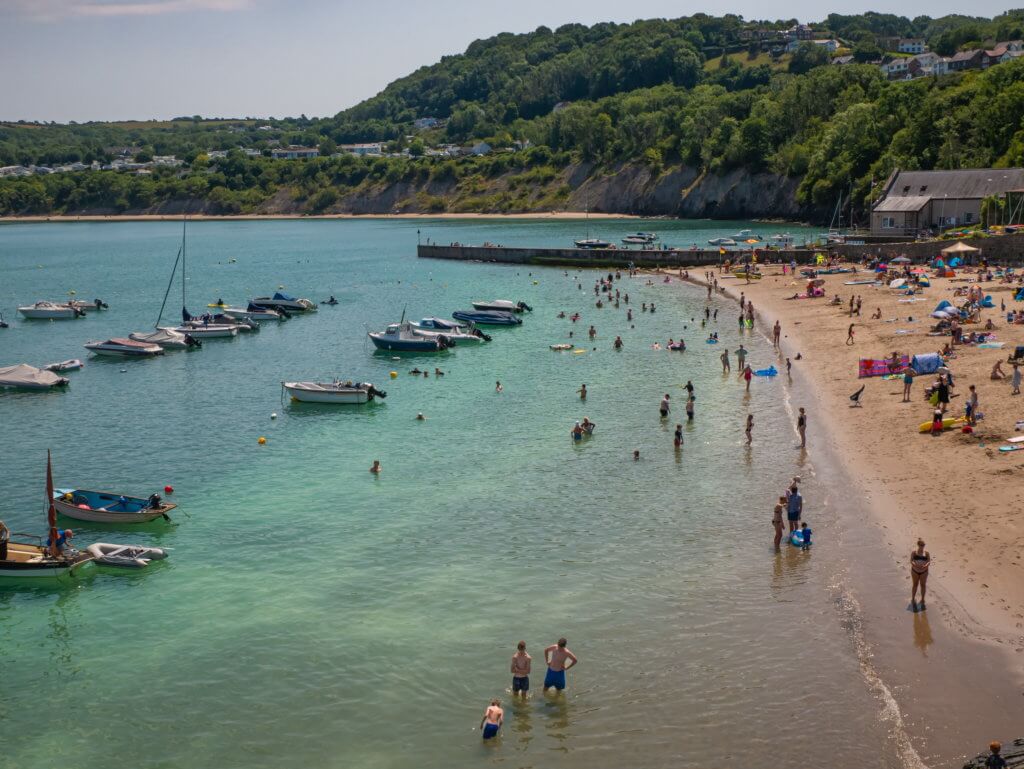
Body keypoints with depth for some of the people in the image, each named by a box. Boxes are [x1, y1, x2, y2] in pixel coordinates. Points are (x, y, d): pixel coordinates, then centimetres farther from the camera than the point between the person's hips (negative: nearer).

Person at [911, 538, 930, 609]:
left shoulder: (927, 553, -4)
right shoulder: (914, 552, -7)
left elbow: (929, 561, -10)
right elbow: (911, 561, -14)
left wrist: (926, 565, -31)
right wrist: (915, 565, -34)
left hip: (924, 571, 0)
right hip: (915, 571, 0)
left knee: (923, 585, 5)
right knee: (915, 585, 9)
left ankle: (922, 600, 17)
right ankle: (913, 599, 22)